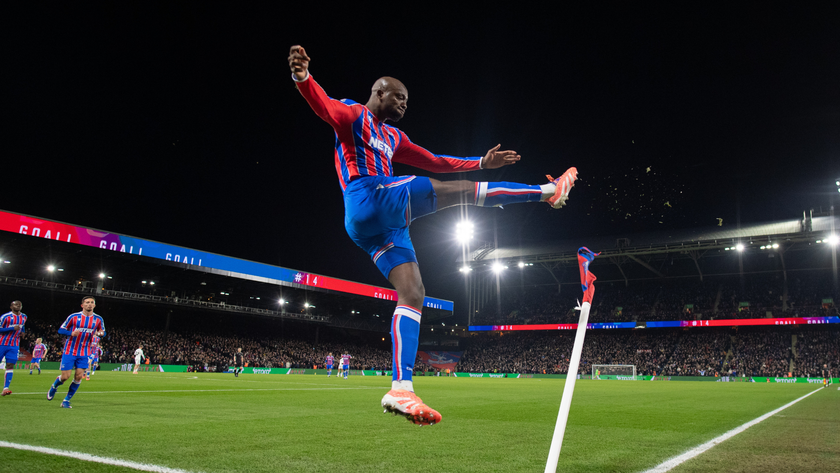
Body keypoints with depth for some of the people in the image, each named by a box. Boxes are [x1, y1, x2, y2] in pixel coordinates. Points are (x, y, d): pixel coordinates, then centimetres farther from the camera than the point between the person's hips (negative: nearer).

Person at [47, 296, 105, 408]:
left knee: (78, 376, -6)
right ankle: (54, 387, 32)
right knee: (65, 376, -3)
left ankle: (66, 400, 8)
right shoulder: (73, 317, -6)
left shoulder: (98, 319, 1)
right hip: (70, 351, -2)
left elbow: (103, 331, 13)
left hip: (84, 353, 2)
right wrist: (71, 333, -20)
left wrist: (100, 333, -12)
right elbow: (61, 330, 0)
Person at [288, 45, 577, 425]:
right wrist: (303, 79, -35)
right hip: (368, 200, -9)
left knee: (413, 294, -3)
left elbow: (434, 161, 36)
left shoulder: (394, 138, 33)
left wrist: (481, 163, 35)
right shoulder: (353, 115, 8)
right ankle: (545, 191, 3)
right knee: (459, 190, -8)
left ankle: (401, 389, -8)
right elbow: (324, 106, -13)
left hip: (381, 226, 9)